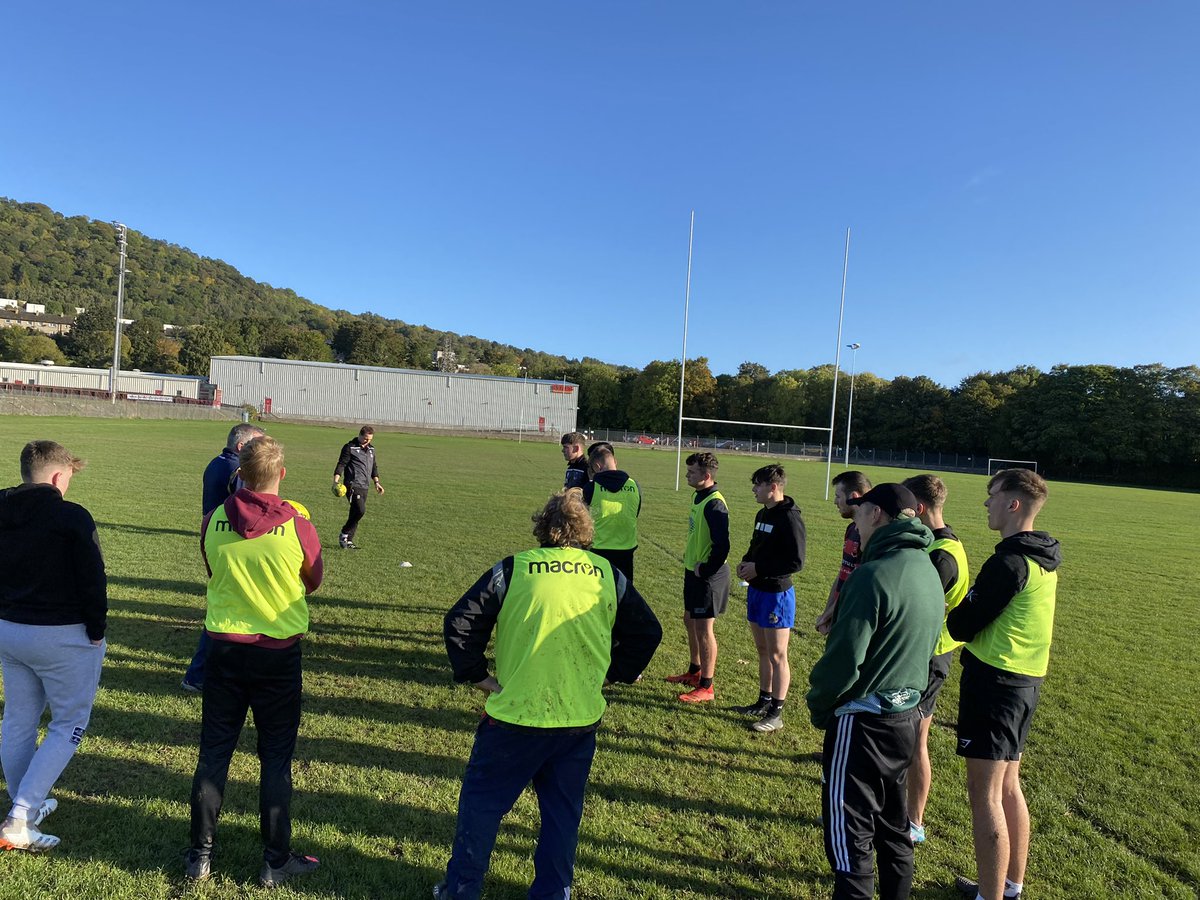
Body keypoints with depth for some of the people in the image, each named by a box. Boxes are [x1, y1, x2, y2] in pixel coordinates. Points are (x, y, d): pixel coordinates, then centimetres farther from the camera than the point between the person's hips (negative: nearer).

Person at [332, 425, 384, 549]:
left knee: (355, 513, 8)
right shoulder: (350, 447, -5)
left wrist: (376, 482, 22)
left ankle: (348, 541, 15)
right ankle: (344, 535, -3)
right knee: (360, 510, -19)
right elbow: (341, 464, -10)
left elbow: (373, 467, 27)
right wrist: (336, 481, -20)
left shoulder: (371, 449, 17)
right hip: (353, 485, -7)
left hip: (365, 487, 7)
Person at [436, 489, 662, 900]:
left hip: (516, 716, -2)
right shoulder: (608, 575, 3)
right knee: (563, 812, 19)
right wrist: (611, 673, 14)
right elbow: (647, 631, 9)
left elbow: (459, 623, -7)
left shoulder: (513, 569, -5)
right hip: (581, 719, 3)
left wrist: (479, 677, 2)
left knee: (481, 802, 17)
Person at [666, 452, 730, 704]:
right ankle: (694, 672, 36)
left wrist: (705, 570, -17)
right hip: (693, 570, 10)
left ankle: (706, 687, 9)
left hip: (708, 574, -10)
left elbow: (722, 546, -25)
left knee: (703, 628, -2)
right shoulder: (698, 496, 7)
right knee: (690, 621, 19)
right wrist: (689, 554, 12)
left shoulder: (714, 504, -22)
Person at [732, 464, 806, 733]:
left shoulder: (790, 518, -18)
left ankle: (776, 713, 11)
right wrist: (746, 561, 3)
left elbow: (796, 562, -21)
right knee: (762, 650, 18)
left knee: (777, 655, 1)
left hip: (777, 593, -9)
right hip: (756, 590, 9)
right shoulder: (763, 514, 10)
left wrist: (758, 569, -19)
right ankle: (763, 702, 30)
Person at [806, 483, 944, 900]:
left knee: (849, 833, 4)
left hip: (864, 721, -9)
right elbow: (924, 646, 13)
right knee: (892, 825, 23)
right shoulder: (929, 572, 5)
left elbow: (843, 658, -22)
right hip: (907, 715, 9)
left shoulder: (873, 575, -23)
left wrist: (818, 705, -6)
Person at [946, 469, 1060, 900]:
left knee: (984, 795, -1)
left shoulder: (1008, 562, -21)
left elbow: (963, 625, -17)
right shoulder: (1043, 560, 9)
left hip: (995, 682, -10)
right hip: (1026, 681, 10)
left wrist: (951, 616, 2)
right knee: (1008, 786, 20)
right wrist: (968, 613, 3)